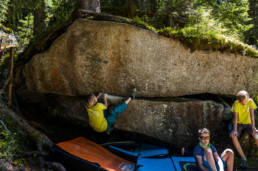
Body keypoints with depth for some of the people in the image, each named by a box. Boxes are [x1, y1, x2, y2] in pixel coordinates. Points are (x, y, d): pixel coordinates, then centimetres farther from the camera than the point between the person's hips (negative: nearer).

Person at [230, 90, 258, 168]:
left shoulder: (250, 102, -13)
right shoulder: (236, 104, -17)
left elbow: (252, 115, -17)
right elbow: (235, 117, -21)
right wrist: (235, 130, -29)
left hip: (248, 123, 1)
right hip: (239, 123, -1)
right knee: (234, 136, -29)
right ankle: (243, 158, -24)